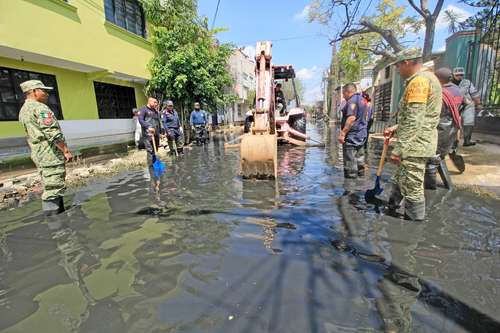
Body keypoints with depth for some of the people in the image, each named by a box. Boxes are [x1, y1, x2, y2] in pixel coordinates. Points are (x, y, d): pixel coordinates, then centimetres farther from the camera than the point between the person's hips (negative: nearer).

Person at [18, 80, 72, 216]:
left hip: (38, 155, 10)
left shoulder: (23, 110, 18)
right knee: (54, 189, -8)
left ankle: (59, 211, 23)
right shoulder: (39, 108, -12)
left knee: (49, 188, 15)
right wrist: (66, 150, -16)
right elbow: (52, 133, -21)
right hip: (51, 154, -10)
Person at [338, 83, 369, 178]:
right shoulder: (363, 100, 18)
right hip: (362, 134, 10)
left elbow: (351, 118, -24)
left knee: (350, 160, -5)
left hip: (352, 135, -10)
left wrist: (342, 133, -25)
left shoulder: (352, 100, -13)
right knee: (359, 157, 17)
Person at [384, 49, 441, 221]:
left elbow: (415, 120, -23)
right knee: (399, 180, 22)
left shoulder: (419, 81, -15)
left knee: (412, 190, -2)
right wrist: (396, 128, 21)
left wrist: (398, 148, -23)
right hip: (417, 143, 11)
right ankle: (391, 209, 37)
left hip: (415, 145, -11)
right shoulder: (426, 78, 18)